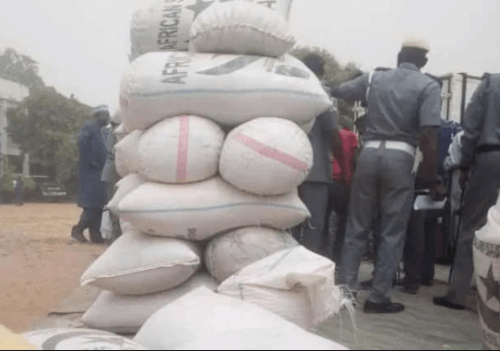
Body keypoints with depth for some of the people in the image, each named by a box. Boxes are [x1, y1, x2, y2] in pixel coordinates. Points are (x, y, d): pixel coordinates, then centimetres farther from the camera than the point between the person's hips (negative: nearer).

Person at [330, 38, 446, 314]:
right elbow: (428, 136, -10)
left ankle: (344, 288, 13)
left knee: (357, 227, 11)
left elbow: (336, 92, 21)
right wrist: (433, 179, -6)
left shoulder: (374, 79, 11)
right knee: (392, 232, 5)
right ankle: (379, 297, 7)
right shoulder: (428, 86, 0)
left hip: (370, 153, 3)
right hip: (400, 157, -3)